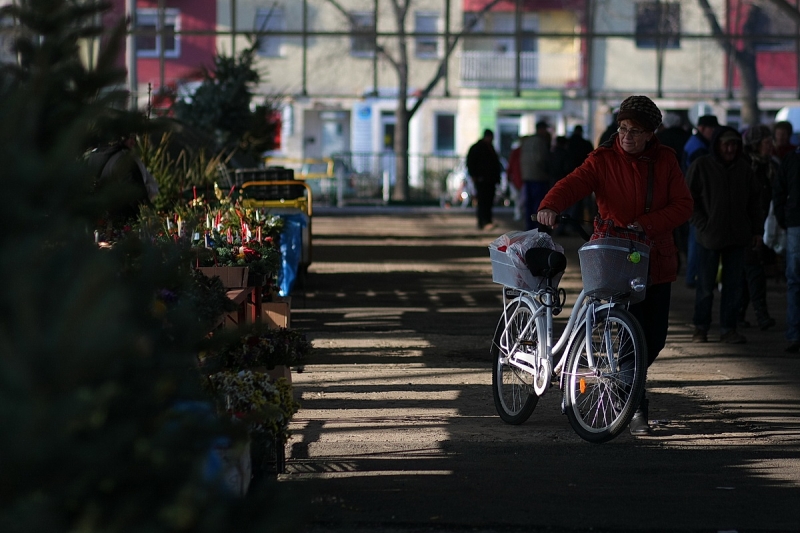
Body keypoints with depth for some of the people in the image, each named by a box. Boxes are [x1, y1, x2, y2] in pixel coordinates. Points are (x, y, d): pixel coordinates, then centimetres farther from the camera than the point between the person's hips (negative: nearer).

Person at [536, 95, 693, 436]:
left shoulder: (665, 160, 3)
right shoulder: (603, 160, -5)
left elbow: (683, 205, -3)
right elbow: (574, 183, -22)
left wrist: (645, 224, -18)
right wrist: (550, 206, -44)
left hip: (656, 261, 4)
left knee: (655, 337, 9)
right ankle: (637, 410, -2)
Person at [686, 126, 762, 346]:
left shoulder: (743, 167, 7)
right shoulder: (701, 166, -4)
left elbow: (753, 199, 15)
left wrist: (756, 229, 10)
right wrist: (702, 225, -9)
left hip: (737, 236, 3)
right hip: (709, 236, -3)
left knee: (733, 284, 4)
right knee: (706, 285, 2)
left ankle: (729, 328, 10)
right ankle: (700, 328, 13)